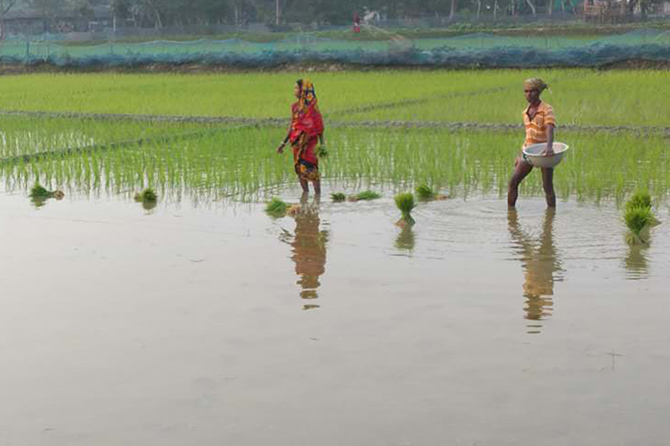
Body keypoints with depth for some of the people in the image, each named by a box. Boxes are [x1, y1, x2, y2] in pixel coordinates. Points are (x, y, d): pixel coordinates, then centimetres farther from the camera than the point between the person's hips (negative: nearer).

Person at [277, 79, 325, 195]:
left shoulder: (311, 105, -8)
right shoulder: (295, 107, 10)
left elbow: (318, 125, -8)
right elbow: (292, 126, 15)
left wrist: (322, 143, -13)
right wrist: (283, 143, 15)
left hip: (309, 141, -6)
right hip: (297, 142, 6)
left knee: (310, 168, -8)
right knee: (299, 168, 8)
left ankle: (318, 193, 0)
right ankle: (305, 192, 19)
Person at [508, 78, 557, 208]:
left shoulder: (547, 109, -10)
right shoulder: (526, 112, 10)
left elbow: (550, 129, -27)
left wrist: (549, 146, -46)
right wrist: (521, 156, 19)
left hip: (544, 153, -6)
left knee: (547, 187, -3)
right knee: (513, 182, -3)